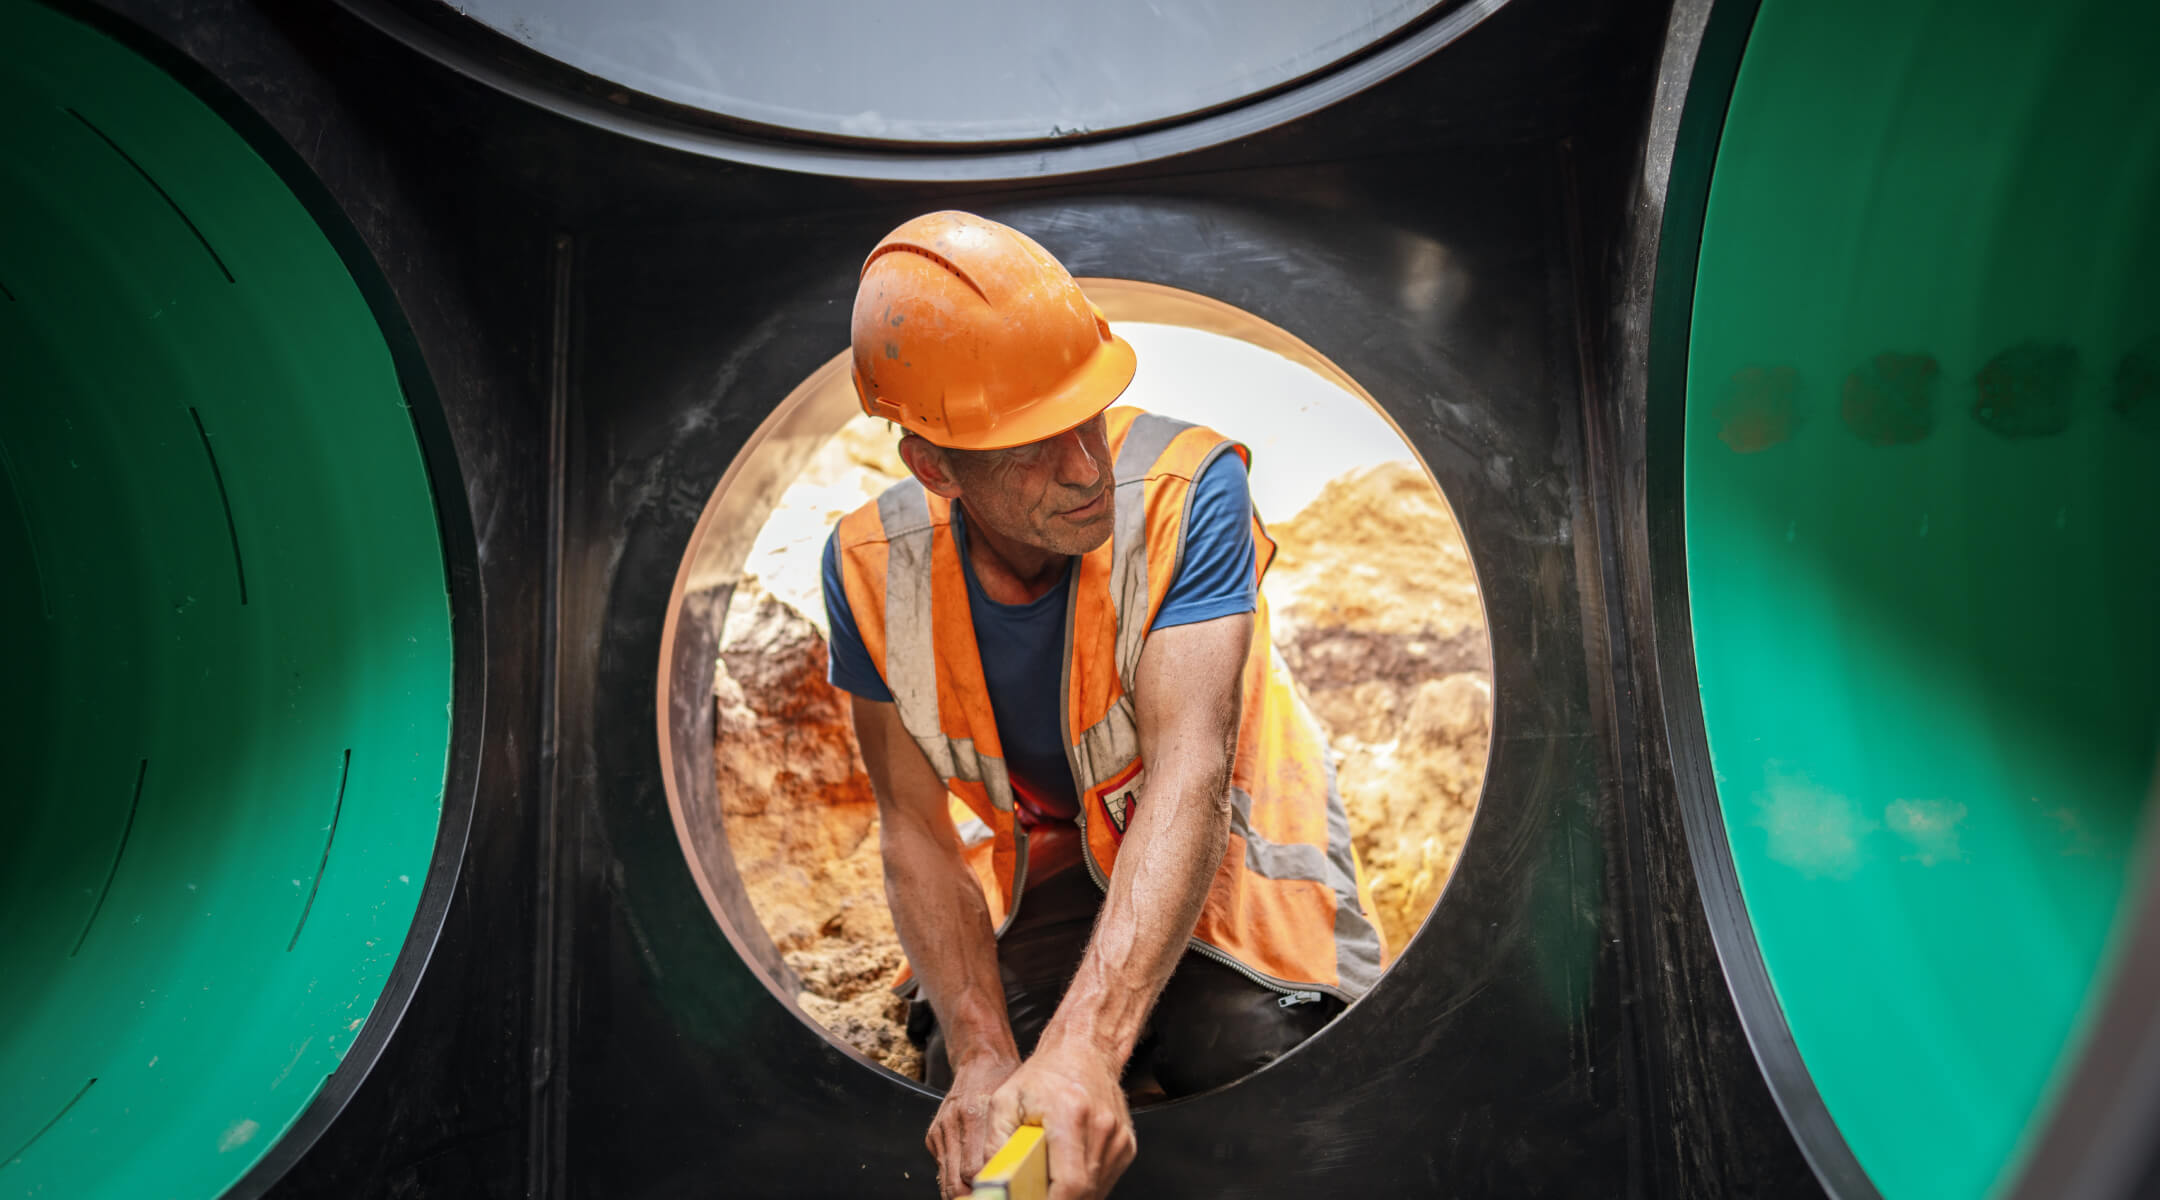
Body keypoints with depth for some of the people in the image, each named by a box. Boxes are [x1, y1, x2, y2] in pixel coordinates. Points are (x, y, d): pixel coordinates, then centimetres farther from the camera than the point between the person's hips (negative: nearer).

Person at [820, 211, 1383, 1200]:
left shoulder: (1187, 489, -27)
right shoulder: (873, 564, -16)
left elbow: (1188, 771, -36)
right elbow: (916, 832, -13)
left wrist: (1084, 1046, -48)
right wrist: (984, 1054, -27)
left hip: (1211, 861, -2)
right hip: (1031, 885, 3)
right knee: (968, 1116, -16)